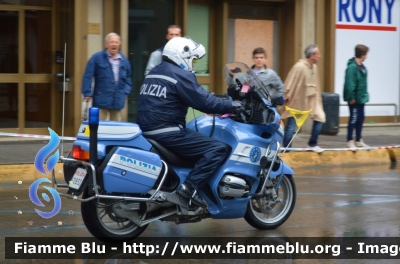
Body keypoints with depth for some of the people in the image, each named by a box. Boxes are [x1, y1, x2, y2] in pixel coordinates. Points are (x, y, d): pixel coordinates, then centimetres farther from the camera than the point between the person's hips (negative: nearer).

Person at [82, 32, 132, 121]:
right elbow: (88, 77, -5)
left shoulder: (124, 61, 11)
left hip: (117, 103, 5)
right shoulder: (97, 58, -4)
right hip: (101, 101, -5)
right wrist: (87, 94, -8)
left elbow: (128, 80, 22)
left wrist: (125, 92, 8)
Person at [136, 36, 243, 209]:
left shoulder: (154, 72, 19)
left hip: (146, 131, 10)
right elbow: (204, 101, -13)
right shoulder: (181, 75, -9)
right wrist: (231, 106, -1)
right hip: (167, 133, -10)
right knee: (219, 149, -12)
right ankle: (190, 187, -21)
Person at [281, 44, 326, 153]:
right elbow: (289, 84, -19)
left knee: (320, 118, 1)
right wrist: (287, 98, -16)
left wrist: (317, 97, 12)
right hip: (297, 101, -7)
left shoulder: (314, 67, 4)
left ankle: (313, 144, 16)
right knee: (291, 126, -1)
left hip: (311, 100, 7)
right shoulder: (299, 67, -21)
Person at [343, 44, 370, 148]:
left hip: (361, 98, 9)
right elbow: (350, 84, -23)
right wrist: (351, 97, -21)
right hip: (354, 99, -9)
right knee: (354, 118, -3)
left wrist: (364, 94, 12)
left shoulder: (361, 67, 9)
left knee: (361, 118, 14)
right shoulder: (352, 67, -20)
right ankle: (350, 142, 6)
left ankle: (359, 141, 23)